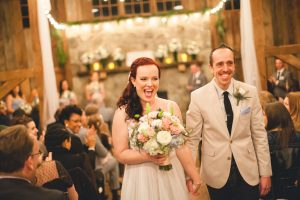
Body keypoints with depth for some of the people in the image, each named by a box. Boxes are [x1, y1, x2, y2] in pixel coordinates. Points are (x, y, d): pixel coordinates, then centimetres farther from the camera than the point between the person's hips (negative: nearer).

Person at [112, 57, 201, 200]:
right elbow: (120, 154, -7)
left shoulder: (171, 107, -2)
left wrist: (195, 177, 4)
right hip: (141, 179, -2)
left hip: (172, 176, 2)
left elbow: (181, 146, 3)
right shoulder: (123, 113, -8)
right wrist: (147, 157, -21)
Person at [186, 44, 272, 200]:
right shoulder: (198, 97, -8)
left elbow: (259, 134, 1)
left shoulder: (250, 92, -2)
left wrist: (265, 173, 2)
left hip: (248, 172, 1)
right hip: (217, 175, -1)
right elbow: (192, 139, -4)